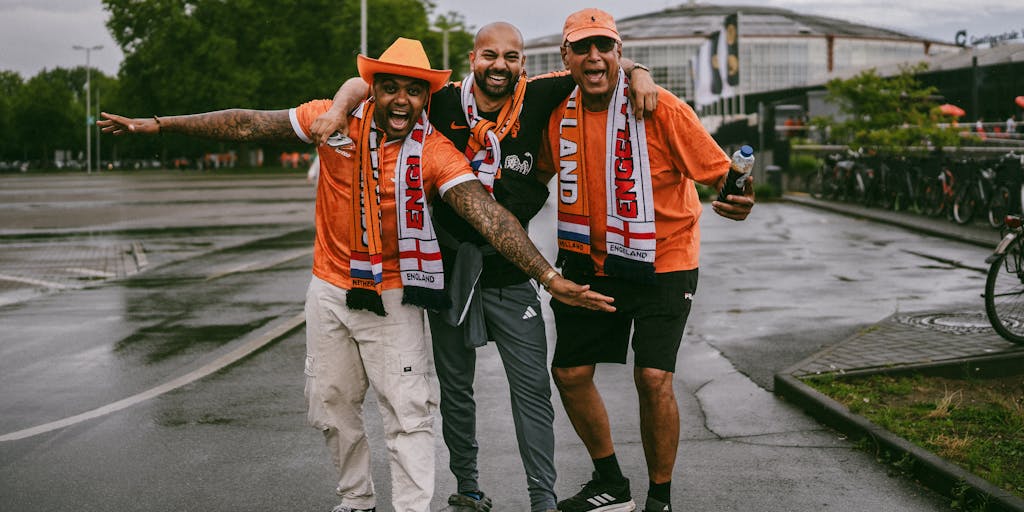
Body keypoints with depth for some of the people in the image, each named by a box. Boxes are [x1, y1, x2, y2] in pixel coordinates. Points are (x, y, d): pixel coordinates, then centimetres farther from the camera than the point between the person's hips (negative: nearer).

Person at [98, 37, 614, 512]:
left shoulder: (436, 152, -15)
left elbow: (488, 214, -23)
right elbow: (249, 124, -5)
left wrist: (549, 277, -33)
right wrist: (159, 124, -5)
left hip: (394, 296, -3)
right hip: (330, 290, 3)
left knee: (408, 411, -5)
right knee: (331, 406, 14)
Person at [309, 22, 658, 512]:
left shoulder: (537, 99, -5)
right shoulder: (442, 102, -6)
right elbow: (365, 83, -2)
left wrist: (637, 71, -17)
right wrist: (339, 108, -21)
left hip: (510, 271, -1)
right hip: (450, 265, 1)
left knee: (532, 387, -2)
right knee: (455, 385, 14)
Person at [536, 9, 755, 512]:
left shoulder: (659, 108, -18)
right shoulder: (558, 110, -3)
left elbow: (719, 170, -18)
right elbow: (543, 171, 15)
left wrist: (738, 201, -39)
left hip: (662, 262, -5)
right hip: (591, 260, 5)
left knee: (653, 378, -13)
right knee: (569, 371, 7)